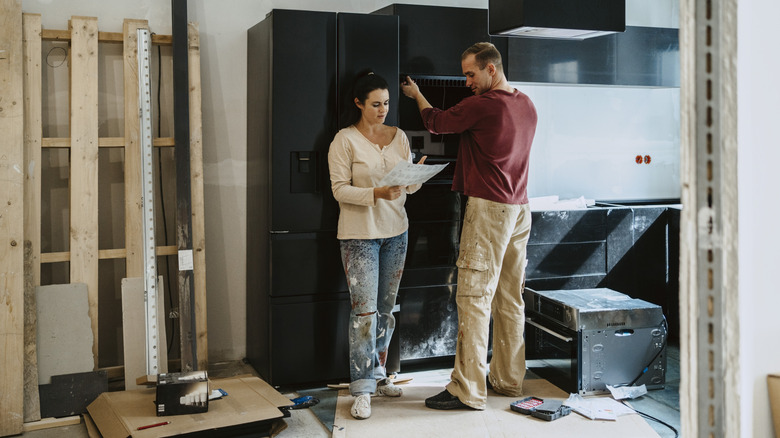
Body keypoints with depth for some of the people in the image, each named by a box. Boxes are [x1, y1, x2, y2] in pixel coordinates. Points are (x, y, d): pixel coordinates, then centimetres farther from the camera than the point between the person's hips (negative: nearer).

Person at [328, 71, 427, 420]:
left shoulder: (399, 137, 9)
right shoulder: (344, 140, -6)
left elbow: (408, 187, 11)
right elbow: (340, 190, -11)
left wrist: (416, 177, -11)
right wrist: (377, 193, -25)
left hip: (395, 231, 5)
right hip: (359, 234, -5)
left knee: (386, 308, 12)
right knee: (364, 310, -8)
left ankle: (379, 374, 26)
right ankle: (362, 390, -2)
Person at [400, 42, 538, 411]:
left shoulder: (481, 105, -13)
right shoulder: (526, 105, 11)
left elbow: (436, 122, 2)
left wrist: (416, 94, 20)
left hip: (489, 208, -8)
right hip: (520, 207, 9)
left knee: (474, 297, -6)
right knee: (510, 297, 12)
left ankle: (467, 390, -4)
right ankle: (508, 379, 21)